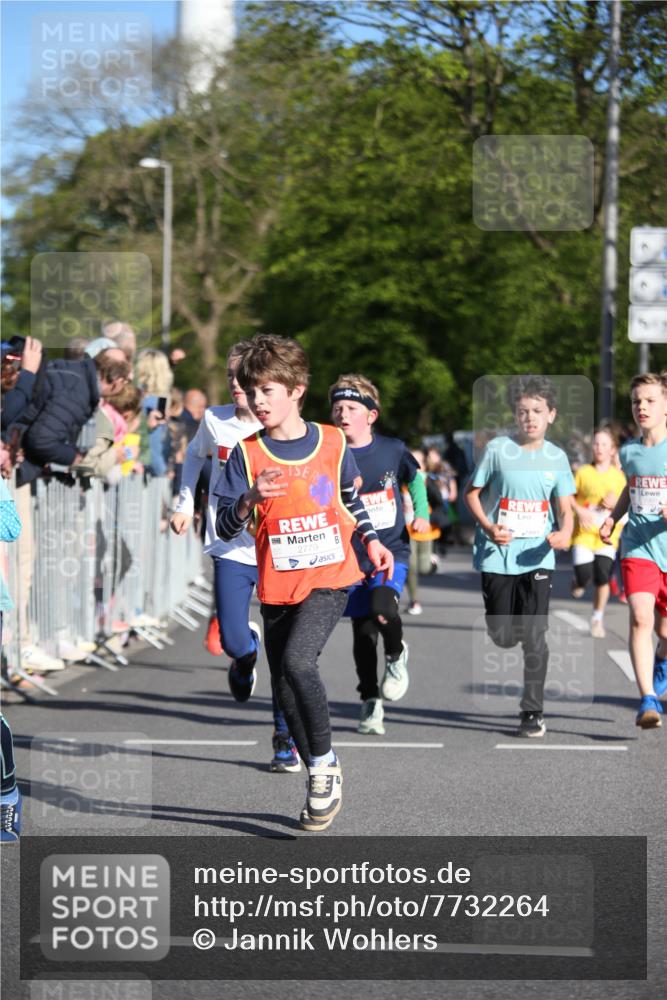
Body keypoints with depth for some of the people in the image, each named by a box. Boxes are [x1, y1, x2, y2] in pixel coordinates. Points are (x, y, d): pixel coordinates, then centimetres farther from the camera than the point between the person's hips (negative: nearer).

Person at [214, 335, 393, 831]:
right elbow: (225, 528, -8)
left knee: (297, 660, -25)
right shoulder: (246, 454, -2)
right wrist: (249, 501, -25)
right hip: (277, 587, 2)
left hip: (330, 577, -2)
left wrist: (371, 540, 16)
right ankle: (323, 781, 24)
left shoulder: (333, 442, 1)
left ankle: (325, 765, -8)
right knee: (286, 692, 6)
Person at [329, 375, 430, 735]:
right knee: (363, 631, 6)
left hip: (391, 548, -1)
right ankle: (370, 703, 23)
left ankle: (396, 654, 5)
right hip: (351, 554, 1)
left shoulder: (392, 450, -3)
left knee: (382, 607, -27)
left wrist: (421, 514, 4)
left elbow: (414, 478, 16)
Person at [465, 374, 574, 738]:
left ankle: (533, 711, 2)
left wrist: (564, 533, -17)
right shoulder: (497, 449, -4)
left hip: (537, 556, 0)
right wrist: (488, 527, -12)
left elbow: (566, 507, 5)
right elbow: (472, 493, 4)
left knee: (534, 635, -8)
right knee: (503, 637, 3)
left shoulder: (556, 457, 3)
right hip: (498, 555, 0)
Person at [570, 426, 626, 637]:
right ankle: (578, 581, 29)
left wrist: (616, 504, -9)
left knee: (602, 578, -8)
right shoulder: (583, 472, 0)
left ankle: (598, 619, 12)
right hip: (583, 533, -1)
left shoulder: (619, 476, 5)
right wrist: (580, 511, -10)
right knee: (585, 577, -10)